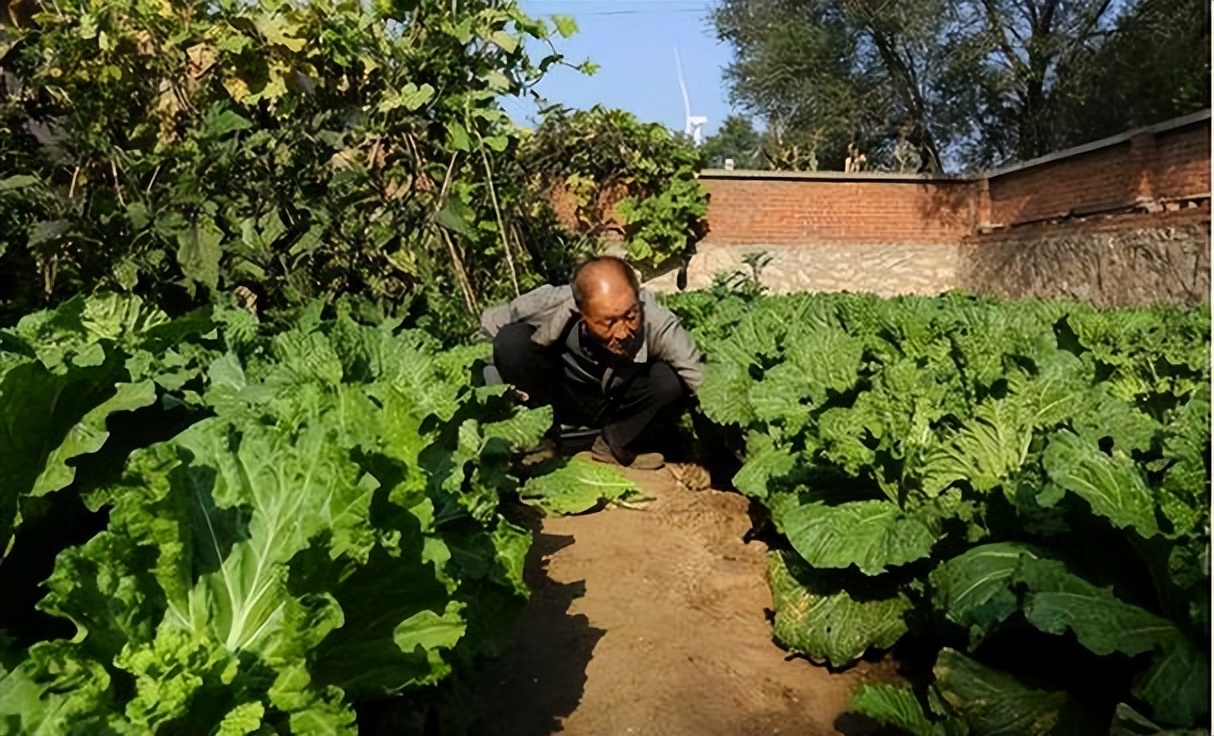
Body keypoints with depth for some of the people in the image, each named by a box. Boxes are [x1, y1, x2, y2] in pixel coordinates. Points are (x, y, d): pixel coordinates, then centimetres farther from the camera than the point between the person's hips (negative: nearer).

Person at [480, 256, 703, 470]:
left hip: (619, 406, 0)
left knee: (671, 381, -30)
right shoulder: (553, 306, -32)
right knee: (510, 341, -27)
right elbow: (489, 322, -14)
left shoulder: (656, 322, -34)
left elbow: (700, 380, -28)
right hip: (559, 397, 0)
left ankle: (614, 444, -2)